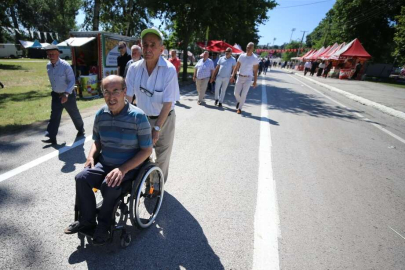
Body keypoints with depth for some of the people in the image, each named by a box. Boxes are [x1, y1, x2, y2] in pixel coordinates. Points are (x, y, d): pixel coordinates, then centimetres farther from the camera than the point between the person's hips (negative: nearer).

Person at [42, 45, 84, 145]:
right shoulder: (48, 66, 1)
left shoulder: (65, 65, -17)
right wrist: (54, 91, 19)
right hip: (56, 95, 5)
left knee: (74, 114, 11)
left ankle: (81, 129, 34)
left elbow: (72, 81, -19)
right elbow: (52, 80, 15)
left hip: (68, 95, -5)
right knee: (54, 116, 1)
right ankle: (52, 137, 2)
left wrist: (66, 94, -30)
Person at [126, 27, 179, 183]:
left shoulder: (169, 70, -20)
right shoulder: (134, 68, -8)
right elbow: (127, 96, -4)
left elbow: (168, 103, -20)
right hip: (142, 118, 3)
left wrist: (157, 128, -20)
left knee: (162, 157, 11)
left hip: (164, 118, -3)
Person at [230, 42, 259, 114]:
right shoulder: (242, 56, 2)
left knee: (243, 94, -4)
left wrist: (255, 81, -5)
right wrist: (233, 76, 2)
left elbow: (255, 71, -3)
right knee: (236, 93, 3)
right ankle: (239, 101, 36)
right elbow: (236, 67, 6)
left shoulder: (255, 59, -6)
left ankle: (240, 108, 13)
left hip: (248, 78, -3)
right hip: (240, 77, 3)